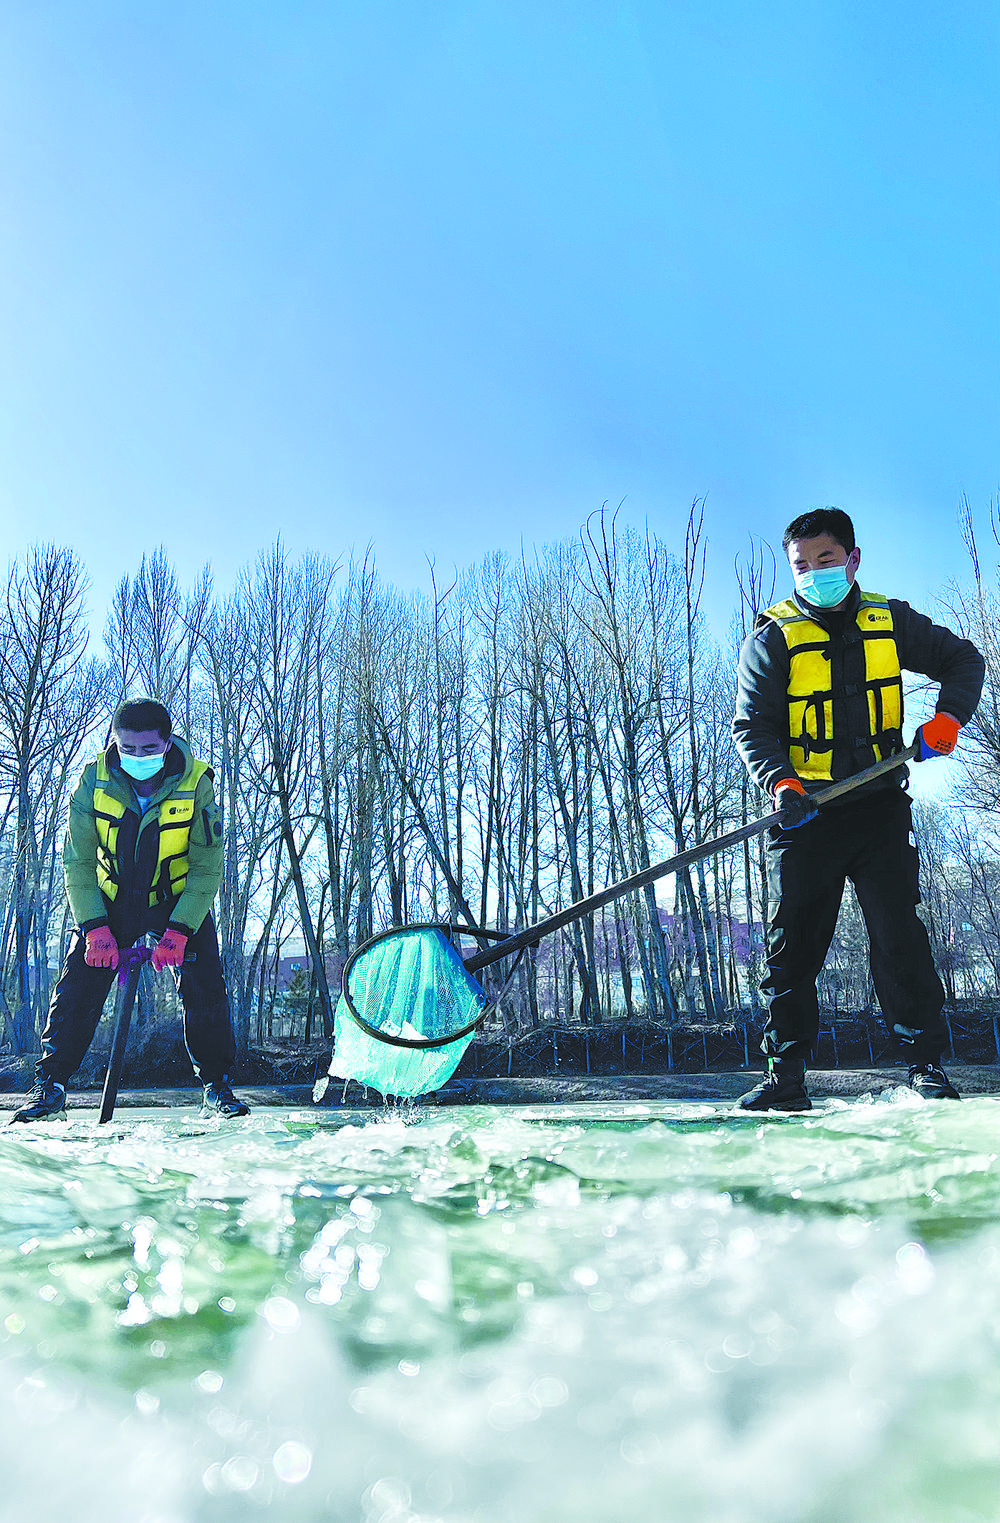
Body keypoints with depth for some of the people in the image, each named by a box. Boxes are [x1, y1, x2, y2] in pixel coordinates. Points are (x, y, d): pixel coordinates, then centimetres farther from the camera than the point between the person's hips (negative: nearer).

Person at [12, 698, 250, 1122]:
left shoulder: (195, 784, -22)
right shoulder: (94, 781, -18)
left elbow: (207, 868, -17)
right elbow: (78, 862, -11)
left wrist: (178, 930, -25)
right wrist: (95, 927, -21)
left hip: (180, 900, -1)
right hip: (110, 900, 1)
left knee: (205, 988, -9)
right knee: (78, 988, -6)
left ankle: (216, 1086, 8)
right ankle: (50, 1086, 11)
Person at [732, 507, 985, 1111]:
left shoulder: (892, 622, 7)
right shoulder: (772, 639, 0)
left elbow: (964, 659, 17)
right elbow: (752, 727, -5)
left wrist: (949, 716, -2)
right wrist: (781, 780, -23)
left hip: (880, 806, 1)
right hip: (805, 812, -1)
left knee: (899, 935, -3)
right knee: (793, 942, -1)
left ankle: (927, 1064, 10)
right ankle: (787, 1076, 6)